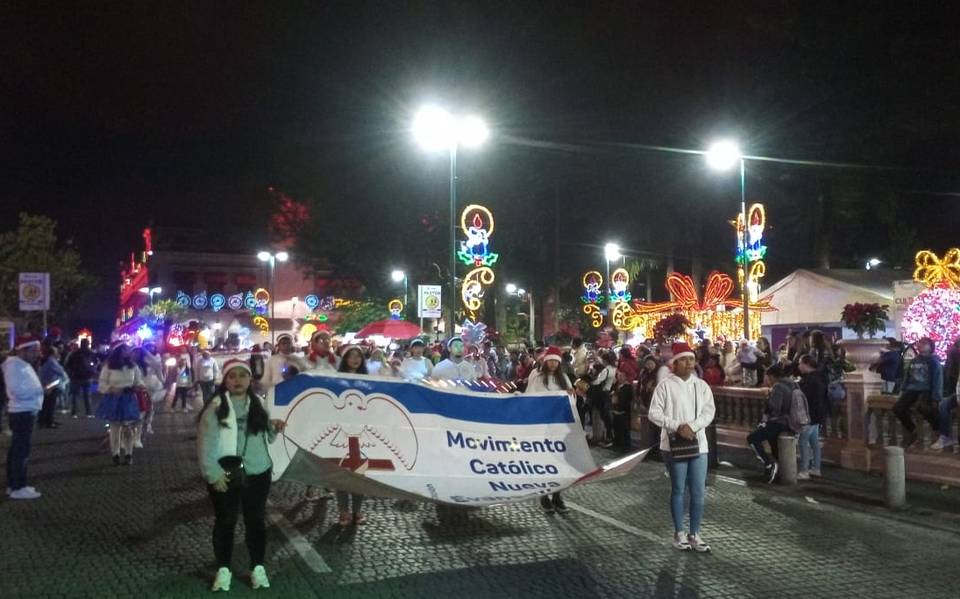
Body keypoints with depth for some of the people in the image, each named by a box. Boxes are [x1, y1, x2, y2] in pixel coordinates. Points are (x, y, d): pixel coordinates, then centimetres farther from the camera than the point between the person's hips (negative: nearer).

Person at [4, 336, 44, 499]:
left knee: (17, 449, 15)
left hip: (26, 412, 11)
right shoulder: (14, 365, -16)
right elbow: (17, 389, -24)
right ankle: (18, 488, -5)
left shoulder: (23, 364, 15)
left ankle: (13, 484, 23)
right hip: (22, 413, -11)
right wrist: (39, 389, -16)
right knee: (22, 450, -8)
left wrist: (38, 389, 5)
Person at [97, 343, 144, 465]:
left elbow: (138, 382, 11)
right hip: (113, 400, -2)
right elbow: (101, 385, -3)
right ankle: (116, 454, 13)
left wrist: (139, 387, -11)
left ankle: (128, 454, 9)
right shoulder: (108, 367, -4)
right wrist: (111, 389, -20)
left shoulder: (133, 367, 3)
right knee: (115, 428, 5)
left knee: (128, 428, 1)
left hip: (129, 400, 2)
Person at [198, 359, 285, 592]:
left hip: (257, 473, 4)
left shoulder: (258, 404, 6)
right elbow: (206, 443, -13)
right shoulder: (216, 407, -10)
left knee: (256, 520, 13)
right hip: (225, 475, -4)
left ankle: (258, 567, 26)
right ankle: (223, 569, 23)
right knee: (225, 522, 9)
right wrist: (213, 473, -17)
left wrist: (274, 428, -6)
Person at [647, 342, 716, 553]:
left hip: (698, 444, 4)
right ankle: (679, 534, 17)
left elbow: (709, 411, -1)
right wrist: (677, 427, -18)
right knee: (678, 490, 5)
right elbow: (654, 413, -9)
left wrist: (692, 427, -16)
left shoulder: (701, 385, 7)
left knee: (699, 492, 4)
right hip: (674, 444, -4)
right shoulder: (665, 385, -5)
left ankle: (694, 535, 15)